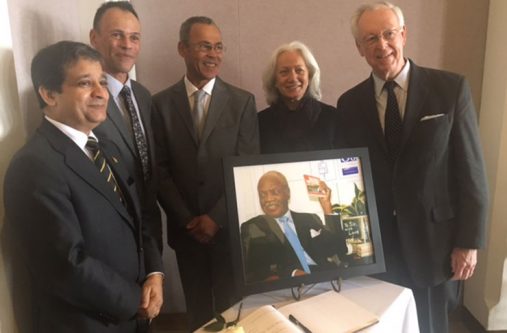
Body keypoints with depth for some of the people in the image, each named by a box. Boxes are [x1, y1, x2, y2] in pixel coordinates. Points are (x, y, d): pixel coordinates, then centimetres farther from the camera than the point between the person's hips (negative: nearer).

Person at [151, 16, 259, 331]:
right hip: (185, 228, 1)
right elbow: (160, 170, -2)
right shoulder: (162, 103, 0)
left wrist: (216, 218, -12)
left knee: (232, 307, 13)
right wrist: (187, 220, -8)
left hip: (230, 227, 0)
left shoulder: (243, 101, -1)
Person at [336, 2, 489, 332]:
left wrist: (469, 241, -6)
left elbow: (471, 169, -5)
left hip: (435, 241, -1)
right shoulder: (350, 103, 0)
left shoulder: (451, 88, -6)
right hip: (375, 245, 2)